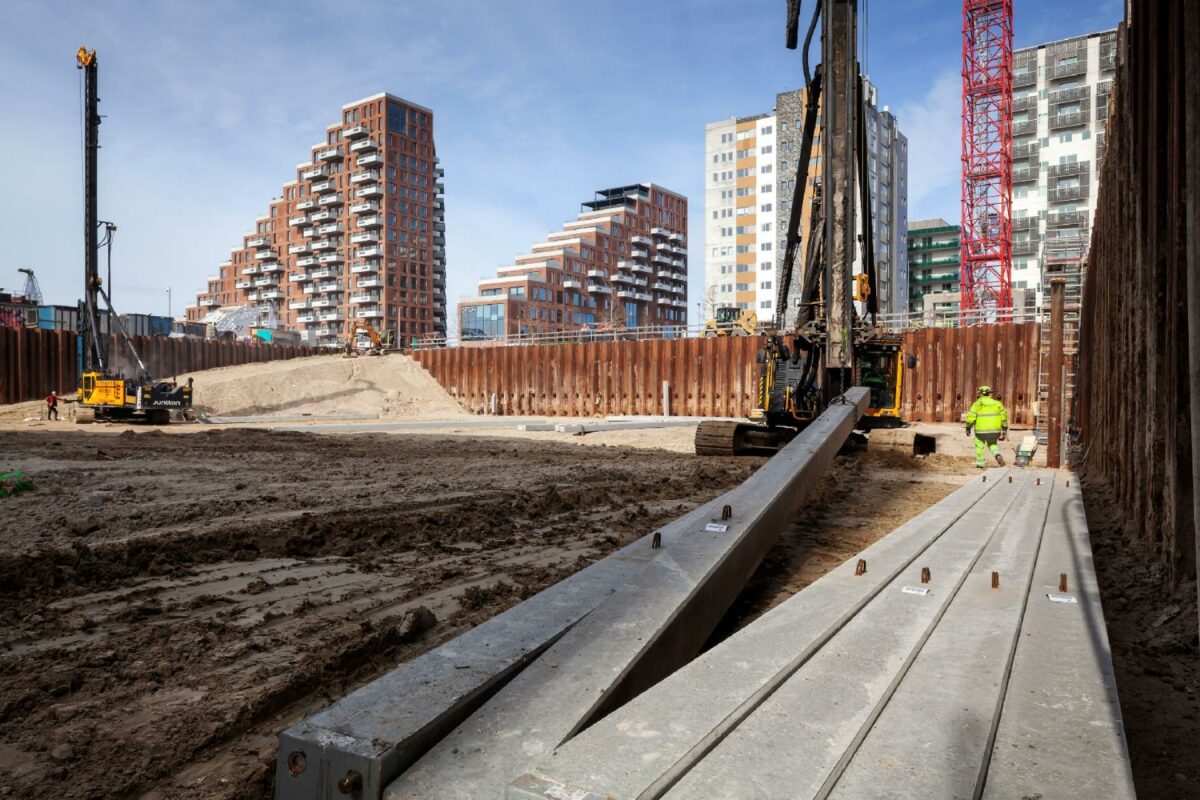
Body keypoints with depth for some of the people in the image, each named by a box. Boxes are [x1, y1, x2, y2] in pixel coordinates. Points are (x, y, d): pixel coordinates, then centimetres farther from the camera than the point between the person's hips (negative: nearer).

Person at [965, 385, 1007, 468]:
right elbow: (1004, 415, 6)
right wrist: (1004, 429, 12)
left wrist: (968, 428, -1)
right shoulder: (997, 403, 7)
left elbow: (971, 416, -12)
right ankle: (998, 455, -3)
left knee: (979, 445, 15)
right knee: (992, 444, 23)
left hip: (981, 430, -3)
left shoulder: (977, 404, -5)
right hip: (994, 430, 4)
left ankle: (980, 463, 17)